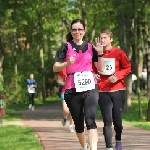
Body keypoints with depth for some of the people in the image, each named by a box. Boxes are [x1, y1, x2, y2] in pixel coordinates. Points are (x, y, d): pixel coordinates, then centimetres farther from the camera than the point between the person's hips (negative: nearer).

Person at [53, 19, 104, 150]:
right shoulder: (66, 47, 4)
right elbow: (55, 68, -1)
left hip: (90, 87, 0)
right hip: (73, 89, 0)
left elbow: (101, 68, 12)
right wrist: (67, 63, -18)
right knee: (78, 122, 11)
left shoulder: (90, 47, 10)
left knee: (90, 119, -17)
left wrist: (100, 54, -3)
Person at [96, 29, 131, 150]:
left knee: (117, 120, 5)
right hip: (103, 91, 0)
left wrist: (118, 76, -14)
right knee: (107, 121, -7)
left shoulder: (119, 53, -2)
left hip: (118, 90, 0)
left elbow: (127, 67, 1)